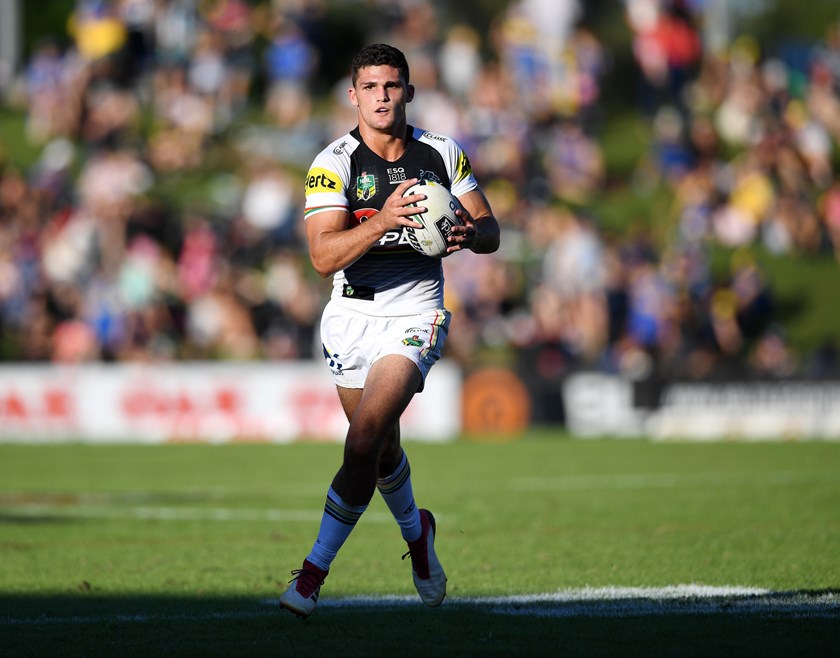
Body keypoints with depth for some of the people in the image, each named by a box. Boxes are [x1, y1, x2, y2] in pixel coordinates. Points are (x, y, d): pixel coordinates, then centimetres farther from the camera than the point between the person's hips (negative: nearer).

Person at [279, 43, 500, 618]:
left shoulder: (442, 154, -1)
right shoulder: (333, 164, -9)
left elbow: (490, 230, 7)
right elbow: (323, 256, -21)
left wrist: (469, 232, -17)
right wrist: (382, 221, -36)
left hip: (415, 317, -2)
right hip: (351, 316, 2)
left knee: (363, 443, -17)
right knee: (383, 445, 16)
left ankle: (315, 571, -9)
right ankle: (416, 532, 47)